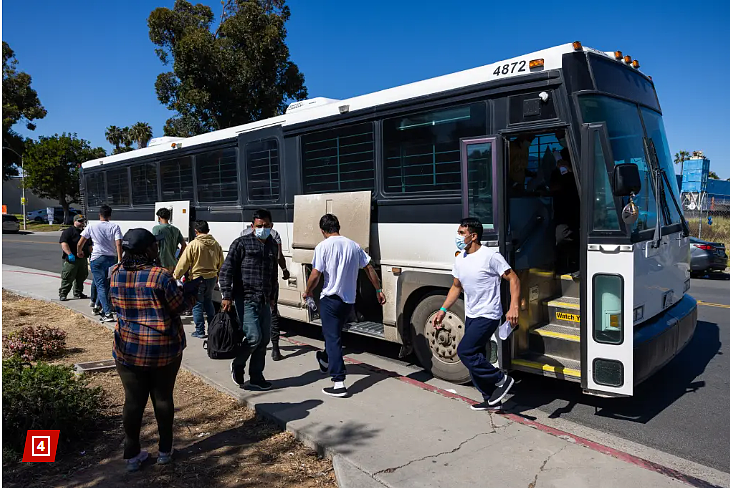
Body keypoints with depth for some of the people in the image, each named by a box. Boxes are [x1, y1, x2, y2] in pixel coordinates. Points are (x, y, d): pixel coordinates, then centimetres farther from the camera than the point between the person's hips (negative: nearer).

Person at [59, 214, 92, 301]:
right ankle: (62, 294, 3)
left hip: (83, 259, 7)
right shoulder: (68, 231, -6)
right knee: (67, 278, -5)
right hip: (71, 259, -7)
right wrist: (70, 254, -27)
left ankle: (78, 293, 24)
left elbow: (89, 245, 28)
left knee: (81, 277, 12)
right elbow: (64, 244, -18)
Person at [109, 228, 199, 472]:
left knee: (133, 401, 11)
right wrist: (192, 286, 4)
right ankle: (165, 451, 24)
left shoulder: (116, 274, -2)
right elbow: (179, 305, -11)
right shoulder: (160, 276, -19)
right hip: (164, 348, -3)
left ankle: (132, 455, 20)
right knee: (163, 398, 12)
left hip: (128, 348, 3)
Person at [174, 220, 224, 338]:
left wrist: (175, 277, 0)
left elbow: (183, 263, -12)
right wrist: (217, 276, 28)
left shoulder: (193, 244, -14)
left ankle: (200, 331, 8)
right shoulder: (216, 244, 3)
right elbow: (221, 263, 14)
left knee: (197, 305, 5)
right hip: (212, 278, 5)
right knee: (208, 302, 21)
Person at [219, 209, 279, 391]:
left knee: (264, 339, 8)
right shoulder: (241, 243, -6)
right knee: (254, 337, -12)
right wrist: (227, 296, -15)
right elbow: (226, 270, -9)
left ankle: (256, 377, 22)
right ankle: (237, 365, 16)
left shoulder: (273, 246, 12)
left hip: (264, 301, 7)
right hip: (245, 299, -6)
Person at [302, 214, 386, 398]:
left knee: (332, 338, -3)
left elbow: (315, 275, -15)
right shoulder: (353, 246, 5)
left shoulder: (323, 246, -11)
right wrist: (379, 290, 17)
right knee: (333, 333, 25)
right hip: (349, 300, 6)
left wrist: (307, 292, 4)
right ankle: (326, 361, 47)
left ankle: (339, 383, -8)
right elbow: (370, 269, 8)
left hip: (330, 298, -6)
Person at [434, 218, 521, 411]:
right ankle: (491, 400, 24)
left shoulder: (490, 256, -16)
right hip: (471, 316, 8)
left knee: (464, 351, -15)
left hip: (488, 316, -8)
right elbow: (456, 287, 18)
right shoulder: (459, 260, 7)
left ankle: (501, 379, 2)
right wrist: (443, 310, 12)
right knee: (474, 357, 11)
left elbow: (513, 279, -15)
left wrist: (514, 308, -27)